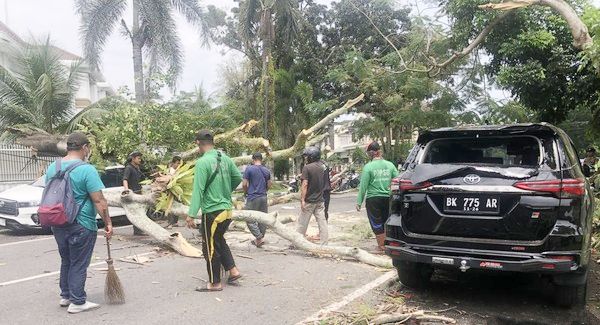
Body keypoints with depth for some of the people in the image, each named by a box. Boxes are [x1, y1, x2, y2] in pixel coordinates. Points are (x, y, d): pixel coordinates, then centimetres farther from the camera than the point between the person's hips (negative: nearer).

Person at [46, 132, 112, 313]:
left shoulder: (52, 168, 5)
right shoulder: (87, 170, -17)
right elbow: (99, 201, -19)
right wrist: (108, 223, -11)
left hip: (58, 224, 7)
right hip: (81, 226, -7)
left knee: (66, 261, 21)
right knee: (78, 265, 3)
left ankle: (65, 296, 31)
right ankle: (77, 302, 10)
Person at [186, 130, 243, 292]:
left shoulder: (203, 162, -18)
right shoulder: (225, 158, 3)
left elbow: (198, 190, -21)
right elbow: (238, 177, 13)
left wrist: (191, 215, -20)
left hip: (212, 212, -7)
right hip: (227, 210, 7)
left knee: (210, 247, 7)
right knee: (219, 240, 26)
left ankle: (215, 283, 18)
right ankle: (233, 270, 24)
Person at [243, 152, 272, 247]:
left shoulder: (249, 169, -7)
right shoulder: (267, 171, 7)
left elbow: (244, 184, -9)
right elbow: (269, 185, 10)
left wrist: (246, 193, 9)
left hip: (252, 198, -5)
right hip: (263, 197, 5)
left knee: (249, 219, 2)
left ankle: (259, 237, -8)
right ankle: (259, 239, 19)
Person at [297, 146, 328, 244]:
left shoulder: (307, 167, -13)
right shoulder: (321, 167, 5)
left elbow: (305, 185, -18)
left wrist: (302, 199, -15)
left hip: (309, 200, -5)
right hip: (320, 200, 5)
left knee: (302, 222, 7)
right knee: (322, 221, 6)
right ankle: (324, 243, 6)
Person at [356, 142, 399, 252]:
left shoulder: (368, 167, -9)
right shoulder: (390, 165, 2)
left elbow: (363, 186, -9)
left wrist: (359, 202, -4)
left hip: (373, 199, -4)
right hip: (388, 198, 4)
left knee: (376, 223, 8)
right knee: (387, 222, 17)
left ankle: (381, 245, 13)